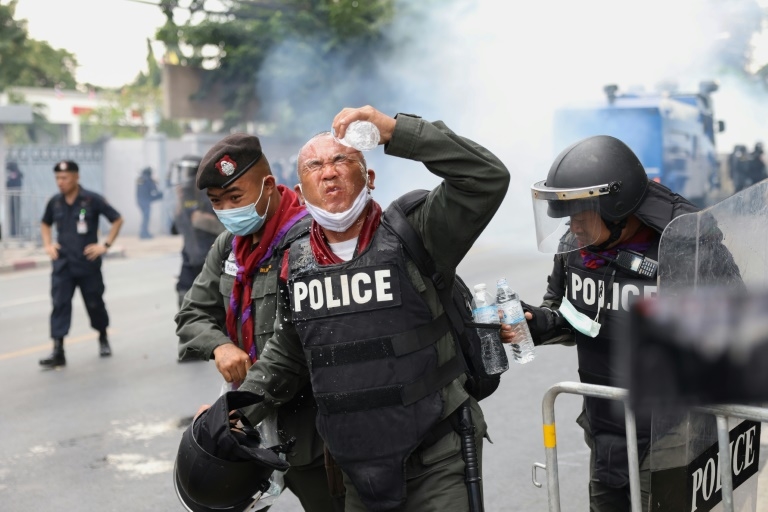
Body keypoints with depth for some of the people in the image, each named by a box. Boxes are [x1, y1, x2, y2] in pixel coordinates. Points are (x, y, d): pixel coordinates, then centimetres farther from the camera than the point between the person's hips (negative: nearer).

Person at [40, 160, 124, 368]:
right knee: (60, 304, -7)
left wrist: (105, 244, -10)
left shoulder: (92, 200, -11)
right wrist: (48, 244, 6)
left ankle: (103, 339, 37)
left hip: (88, 264, -2)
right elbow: (45, 223, 21)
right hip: (62, 265, 2)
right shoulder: (55, 202, 2)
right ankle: (58, 351, -8)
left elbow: (117, 220, -4)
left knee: (95, 303, 12)